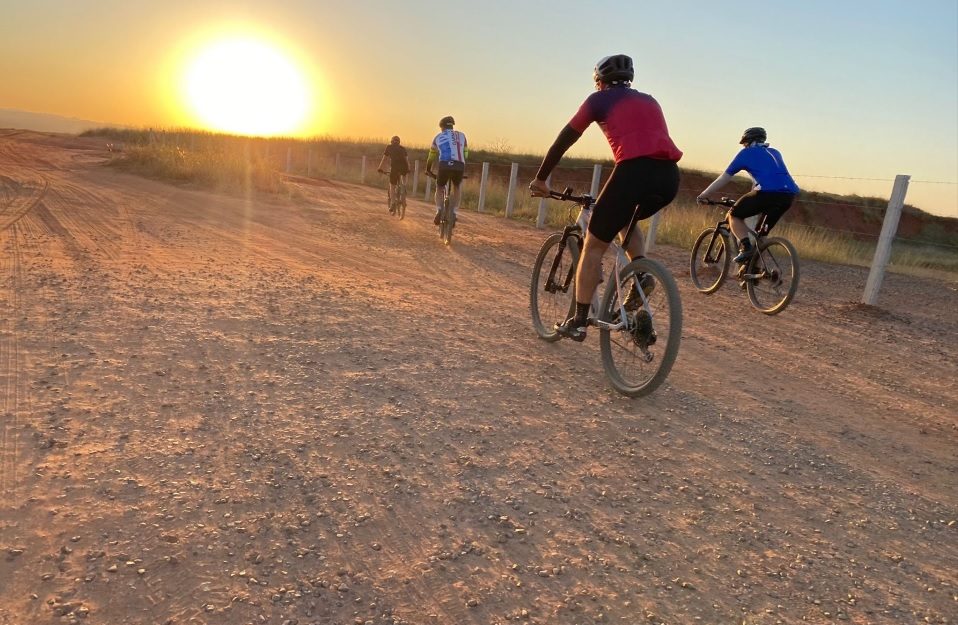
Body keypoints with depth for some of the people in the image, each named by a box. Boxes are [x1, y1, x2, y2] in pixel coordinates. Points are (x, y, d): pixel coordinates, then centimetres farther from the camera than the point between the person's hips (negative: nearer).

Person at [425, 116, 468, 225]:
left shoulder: (438, 137, 22)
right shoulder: (461, 135, 24)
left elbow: (431, 156, 26)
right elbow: (465, 154, 25)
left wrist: (428, 169, 39)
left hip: (444, 165, -1)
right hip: (459, 166, 1)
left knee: (439, 189, 22)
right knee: (457, 188, 27)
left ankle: (439, 210, 0)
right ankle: (454, 213, 13)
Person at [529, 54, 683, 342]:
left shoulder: (600, 99, 17)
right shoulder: (649, 100, 32)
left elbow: (564, 139, 18)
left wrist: (540, 178, 27)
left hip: (635, 170, -6)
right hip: (669, 176, 6)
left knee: (593, 246, 8)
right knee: (626, 219, 35)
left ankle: (578, 322, 10)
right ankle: (642, 273, 13)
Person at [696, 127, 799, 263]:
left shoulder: (746, 153, 16)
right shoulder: (775, 153, 32)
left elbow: (723, 179, 17)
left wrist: (703, 195, 25)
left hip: (767, 193, -6)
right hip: (789, 195, 6)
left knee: (734, 215, 13)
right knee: (763, 232, 22)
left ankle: (745, 246, -7)